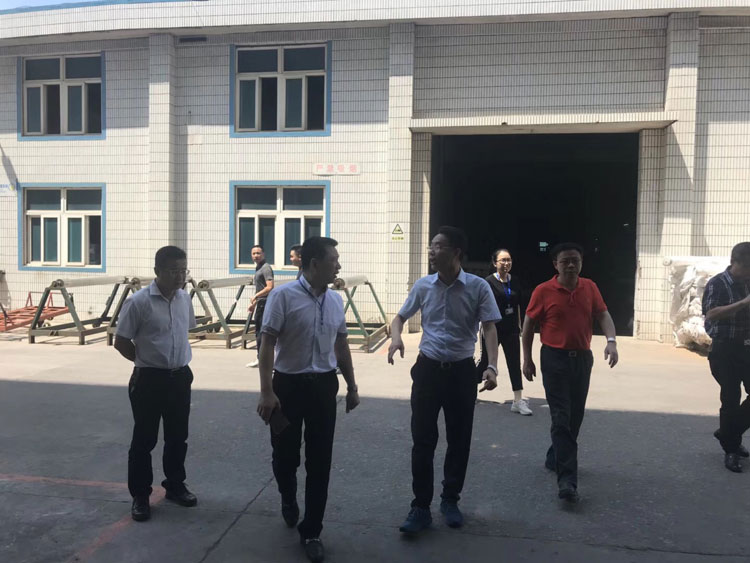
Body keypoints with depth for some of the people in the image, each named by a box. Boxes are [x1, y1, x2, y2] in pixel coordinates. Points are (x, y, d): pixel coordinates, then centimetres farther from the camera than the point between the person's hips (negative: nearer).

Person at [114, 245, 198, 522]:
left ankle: (175, 486, 33)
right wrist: (148, 361, 1)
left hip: (180, 377, 5)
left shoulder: (185, 299, 2)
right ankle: (140, 496, 21)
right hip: (149, 379, -5)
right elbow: (121, 342, -8)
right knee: (144, 439, 7)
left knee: (178, 437, 16)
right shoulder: (139, 302, -15)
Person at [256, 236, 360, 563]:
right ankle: (288, 498, 45)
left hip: (324, 386, 4)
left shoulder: (336, 301, 6)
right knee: (285, 454, 11)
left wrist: (352, 386, 18)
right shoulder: (284, 296, -11)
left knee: (320, 462, 6)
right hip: (289, 385, -4)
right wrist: (266, 391, -18)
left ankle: (311, 532, 21)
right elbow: (267, 345, -12)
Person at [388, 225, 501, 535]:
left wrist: (492, 366, -21)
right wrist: (396, 338, -11)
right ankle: (421, 507, 13)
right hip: (428, 368, 1)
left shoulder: (478, 287, -8)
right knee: (423, 439, 2)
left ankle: (450, 500, 29)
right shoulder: (423, 286, 0)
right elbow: (400, 317, 11)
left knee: (459, 440, 10)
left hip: (462, 371, -1)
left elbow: (489, 327, -7)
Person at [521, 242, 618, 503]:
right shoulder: (543, 291, -7)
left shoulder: (590, 288, 5)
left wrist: (611, 341, -18)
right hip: (555, 358, -5)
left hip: (582, 358, 5)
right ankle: (567, 479, -8)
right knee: (562, 419, -8)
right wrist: (527, 359, -1)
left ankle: (555, 458, 35)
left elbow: (603, 315, 1)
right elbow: (528, 325, 0)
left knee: (575, 417, 14)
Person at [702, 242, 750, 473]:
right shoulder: (717, 283, -8)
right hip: (724, 349, -5)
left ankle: (728, 434, 27)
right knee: (731, 398, -1)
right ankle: (730, 450, 13)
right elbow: (711, 314, -21)